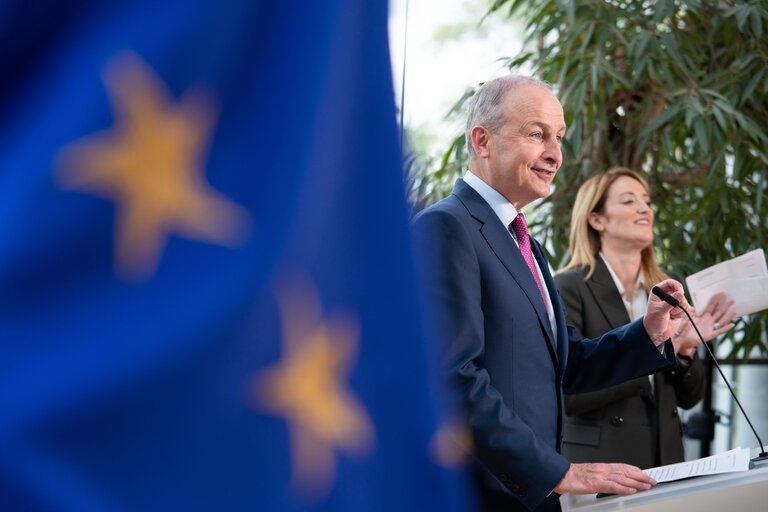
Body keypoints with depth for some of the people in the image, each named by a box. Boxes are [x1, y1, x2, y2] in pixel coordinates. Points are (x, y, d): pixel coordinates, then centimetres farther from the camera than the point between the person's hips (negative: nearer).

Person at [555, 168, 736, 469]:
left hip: (665, 461, 5)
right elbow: (566, 394, -17)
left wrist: (685, 350, -8)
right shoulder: (568, 289, -8)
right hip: (598, 464, -5)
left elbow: (688, 398, 11)